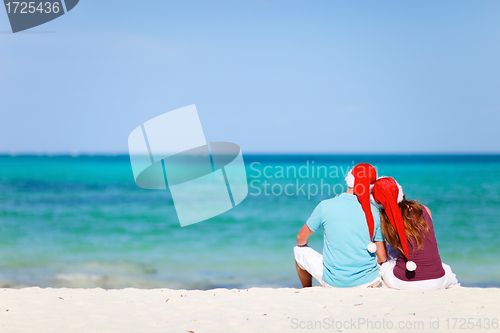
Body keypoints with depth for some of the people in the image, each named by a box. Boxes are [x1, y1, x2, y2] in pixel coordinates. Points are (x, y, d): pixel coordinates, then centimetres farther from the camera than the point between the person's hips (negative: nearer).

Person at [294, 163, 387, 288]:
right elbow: (382, 258, -1)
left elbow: (301, 238, 6)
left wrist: (301, 245, 31)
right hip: (368, 281, 1)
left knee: (299, 251, 26)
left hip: (334, 281, -1)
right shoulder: (374, 212, -6)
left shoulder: (325, 206, -10)